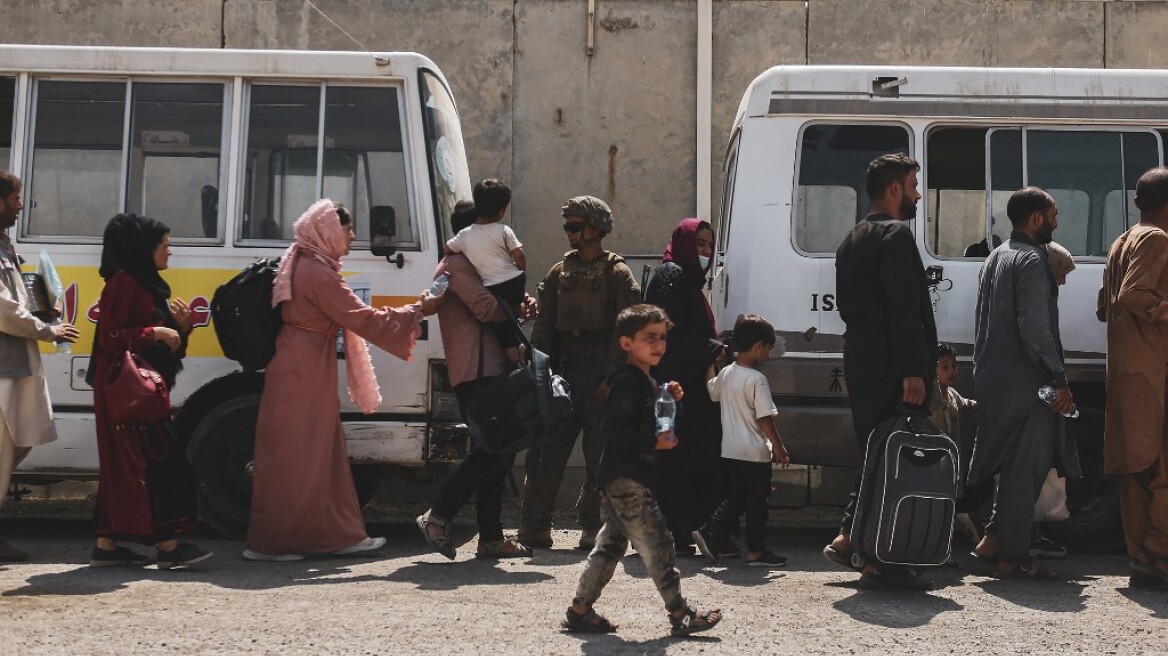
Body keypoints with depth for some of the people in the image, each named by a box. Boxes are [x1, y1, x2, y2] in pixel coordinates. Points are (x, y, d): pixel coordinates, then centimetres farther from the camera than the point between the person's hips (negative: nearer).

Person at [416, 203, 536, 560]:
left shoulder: (468, 265, 29)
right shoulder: (457, 266, -5)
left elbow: (491, 309, 27)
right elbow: (486, 308, -18)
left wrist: (520, 304, 4)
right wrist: (521, 308, 0)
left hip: (488, 372, 11)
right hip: (477, 373, -11)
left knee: (496, 452, 9)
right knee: (494, 452, -14)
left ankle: (491, 537, 10)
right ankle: (438, 517, -9)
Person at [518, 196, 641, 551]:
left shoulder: (617, 274, 2)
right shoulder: (559, 272, 16)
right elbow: (543, 327, 13)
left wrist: (611, 377, -13)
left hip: (600, 376, -4)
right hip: (562, 372, 4)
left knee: (600, 457, 1)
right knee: (546, 454, -1)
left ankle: (592, 528, 10)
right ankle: (535, 528, 2)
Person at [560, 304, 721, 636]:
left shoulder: (647, 382, 17)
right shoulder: (627, 382, -15)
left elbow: (650, 422, 24)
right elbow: (612, 428, -23)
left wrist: (670, 400, 10)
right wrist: (652, 442, -23)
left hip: (621, 480, 11)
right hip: (625, 478, -11)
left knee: (611, 543, 13)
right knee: (657, 543, -6)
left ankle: (580, 610, 18)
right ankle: (680, 614, 0)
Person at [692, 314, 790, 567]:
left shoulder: (725, 373, 4)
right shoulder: (757, 379, -18)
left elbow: (712, 392, 25)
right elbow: (765, 418, -18)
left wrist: (711, 363, 38)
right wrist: (779, 447, -11)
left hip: (730, 450, 7)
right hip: (754, 452, -7)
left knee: (736, 497, 19)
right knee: (756, 502, 4)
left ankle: (708, 533, 11)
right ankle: (756, 551, 11)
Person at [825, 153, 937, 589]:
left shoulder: (853, 240, 20)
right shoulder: (895, 234, -11)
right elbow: (903, 309, -19)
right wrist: (913, 371, -21)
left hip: (861, 366, 10)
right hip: (893, 369, -9)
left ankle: (847, 540, 19)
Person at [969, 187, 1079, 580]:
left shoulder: (995, 259, 18)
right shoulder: (1031, 259, -12)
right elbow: (1034, 328, -21)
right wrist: (1059, 380, -17)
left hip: (994, 381, 10)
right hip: (1025, 383, -10)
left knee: (1012, 463, 17)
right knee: (1025, 467, -4)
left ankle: (993, 541, 17)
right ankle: (1012, 558, -1)